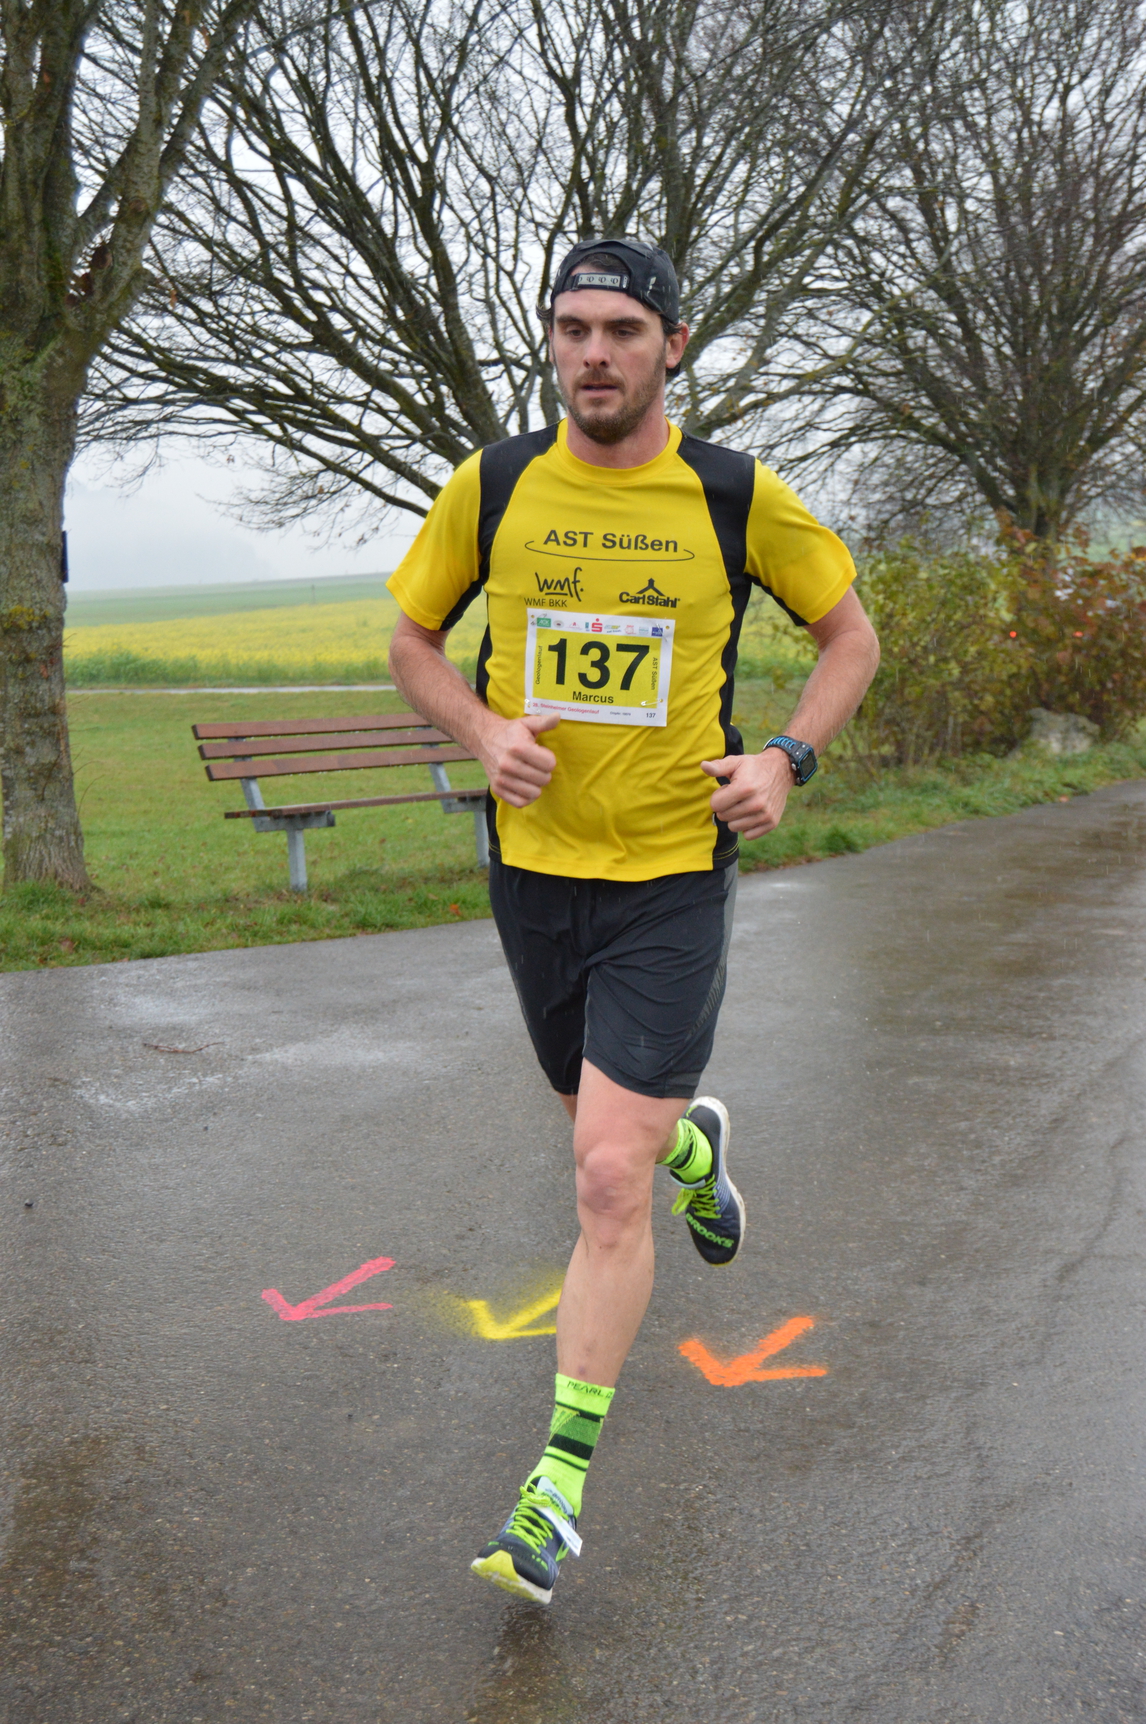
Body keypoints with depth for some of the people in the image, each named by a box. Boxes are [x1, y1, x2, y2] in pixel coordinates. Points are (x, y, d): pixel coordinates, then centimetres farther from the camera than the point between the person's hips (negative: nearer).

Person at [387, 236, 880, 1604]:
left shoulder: (735, 496, -6)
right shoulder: (492, 486, -2)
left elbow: (850, 630, 8)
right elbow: (412, 638, 10)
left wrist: (789, 760, -8)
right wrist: (483, 733, -9)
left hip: (674, 880, -3)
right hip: (535, 866, 3)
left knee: (608, 1181, -9)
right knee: (616, 1127, 21)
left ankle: (557, 1489, 5)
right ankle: (694, 1142, 59)